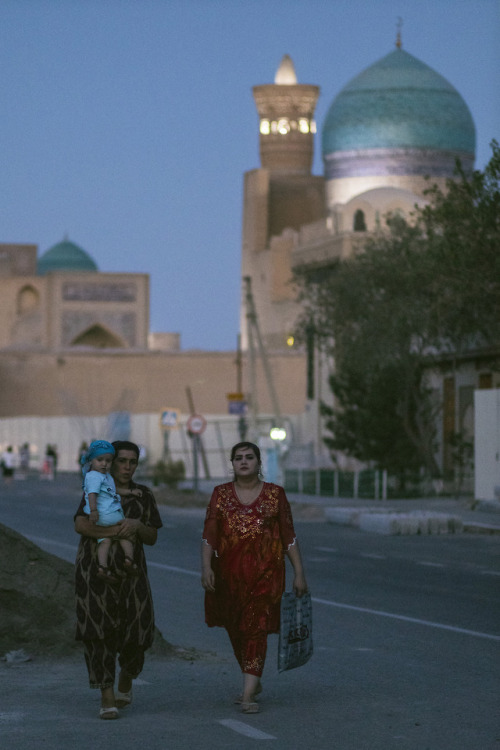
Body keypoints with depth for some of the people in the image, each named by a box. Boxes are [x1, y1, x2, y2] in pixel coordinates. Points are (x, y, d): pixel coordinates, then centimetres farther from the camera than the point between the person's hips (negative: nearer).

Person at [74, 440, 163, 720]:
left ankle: (126, 677, 30)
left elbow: (152, 538, 9)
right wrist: (118, 531, -18)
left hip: (131, 570, 3)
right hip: (96, 568, -3)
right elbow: (81, 525, -13)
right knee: (99, 630, -9)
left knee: (137, 629, -2)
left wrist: (138, 526, -11)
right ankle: (107, 697, -7)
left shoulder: (144, 495, 13)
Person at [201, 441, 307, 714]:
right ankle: (254, 682, 33)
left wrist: (299, 573, 2)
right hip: (228, 573, 3)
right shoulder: (221, 494, 7)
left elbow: (289, 537, 5)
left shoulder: (275, 494, 3)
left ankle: (248, 694, -16)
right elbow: (208, 535, 1)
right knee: (235, 629, 12)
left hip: (265, 572, -3)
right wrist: (206, 567, -12)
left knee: (255, 628, -12)